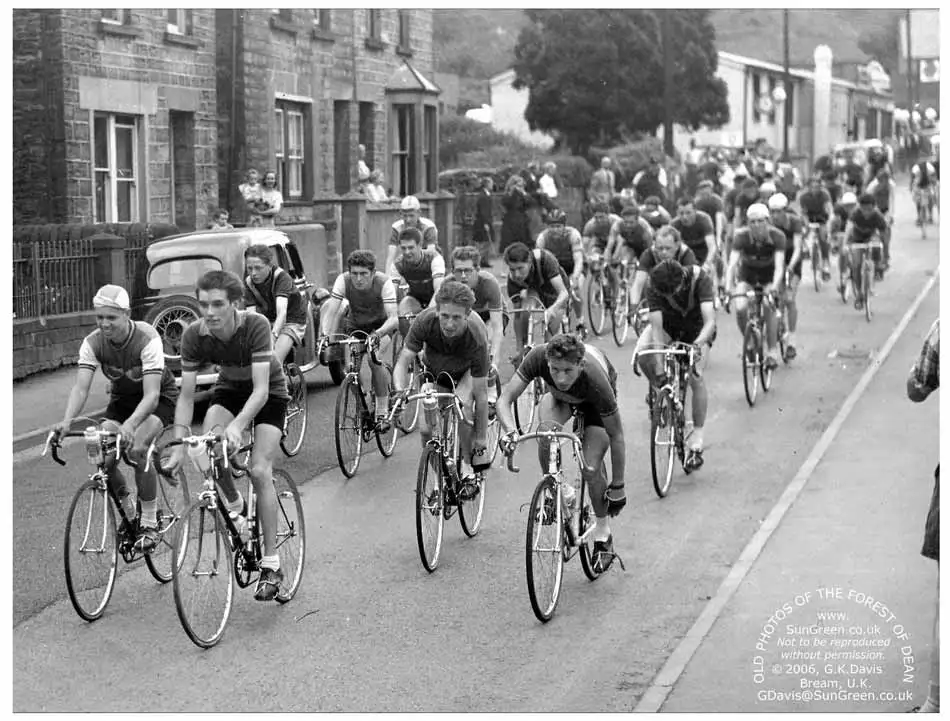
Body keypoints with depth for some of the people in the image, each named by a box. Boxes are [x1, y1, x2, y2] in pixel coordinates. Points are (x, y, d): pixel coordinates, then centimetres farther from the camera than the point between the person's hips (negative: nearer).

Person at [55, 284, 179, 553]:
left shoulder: (147, 339, -32)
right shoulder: (92, 343, -19)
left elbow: (152, 394, -40)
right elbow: (81, 387, -27)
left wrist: (130, 425, -58)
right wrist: (67, 421, -47)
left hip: (160, 398, -4)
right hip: (121, 399, 4)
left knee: (137, 448, -30)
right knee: (104, 458, -18)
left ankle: (150, 523, -14)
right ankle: (128, 513, 10)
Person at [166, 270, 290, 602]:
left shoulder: (255, 326, -34)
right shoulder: (194, 335, -23)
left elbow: (261, 388, -38)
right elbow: (186, 394, -19)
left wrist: (237, 426, -53)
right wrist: (178, 444, -29)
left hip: (268, 393, -3)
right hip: (229, 388, 3)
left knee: (259, 470, -18)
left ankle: (271, 564, -9)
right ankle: (235, 506, 2)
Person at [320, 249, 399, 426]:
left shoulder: (384, 284, -32)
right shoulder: (343, 281, -26)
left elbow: (394, 318, -40)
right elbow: (330, 310, -31)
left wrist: (377, 334, -59)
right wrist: (324, 335, -50)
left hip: (381, 324, -3)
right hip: (354, 324, 3)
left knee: (373, 358, -28)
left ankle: (382, 411, -17)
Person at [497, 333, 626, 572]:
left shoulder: (596, 381, -42)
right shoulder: (538, 357, -38)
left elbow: (616, 436, -30)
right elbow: (505, 398, -34)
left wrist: (617, 487, -23)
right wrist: (509, 431, -55)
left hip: (594, 402, -2)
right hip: (558, 397, 3)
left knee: (591, 468, -16)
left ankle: (603, 534, 11)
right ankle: (560, 493, -3)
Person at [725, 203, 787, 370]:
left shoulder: (777, 236, -28)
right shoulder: (742, 236, -27)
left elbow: (779, 265, -36)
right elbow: (732, 263, -34)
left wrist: (775, 285, -54)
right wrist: (728, 286, -51)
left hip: (769, 274, -1)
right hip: (747, 272, 1)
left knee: (768, 307, -23)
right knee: (740, 309, -20)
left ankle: (772, 352, -12)